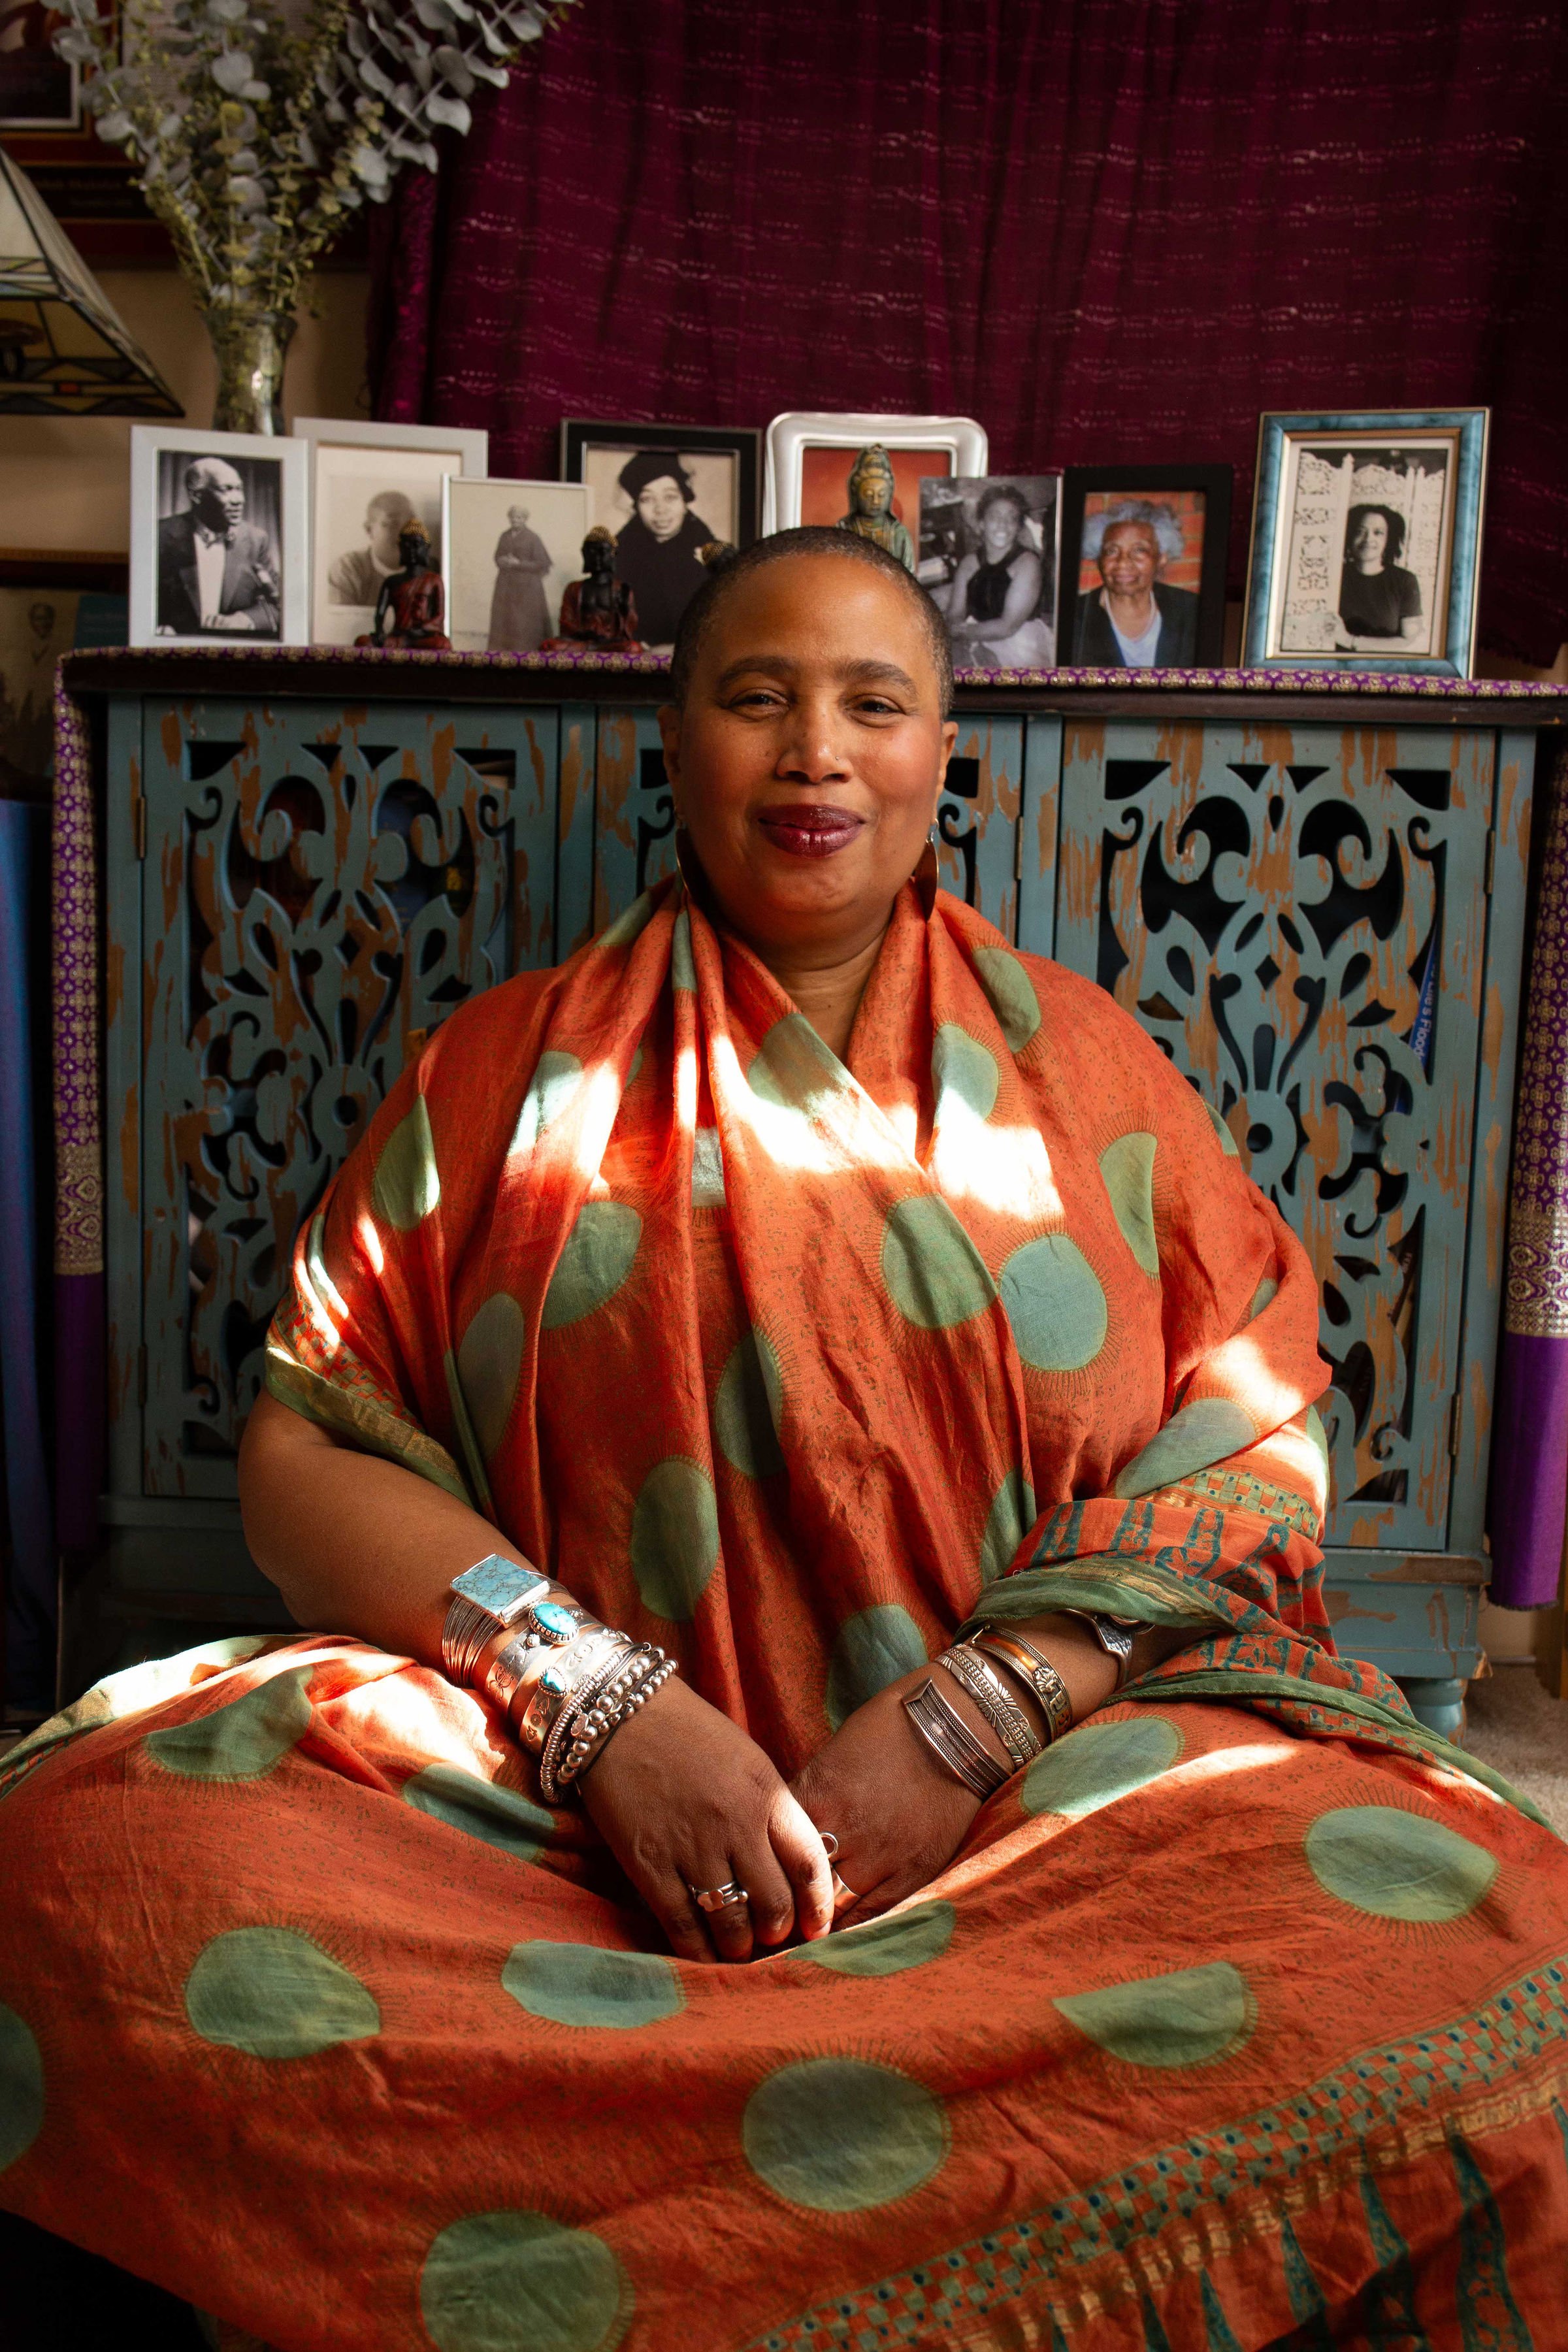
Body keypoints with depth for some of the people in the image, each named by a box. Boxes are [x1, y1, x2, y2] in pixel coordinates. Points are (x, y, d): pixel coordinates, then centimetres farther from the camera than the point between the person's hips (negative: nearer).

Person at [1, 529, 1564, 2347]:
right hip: (554, 1790, 0)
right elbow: (309, 1454, 4)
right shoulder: (505, 1070, 12)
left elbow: (1253, 1442, 4)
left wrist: (966, 1720, -11)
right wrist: (589, 1700, -12)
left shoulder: (1080, 1061, 13)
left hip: (1054, 1774, 1)